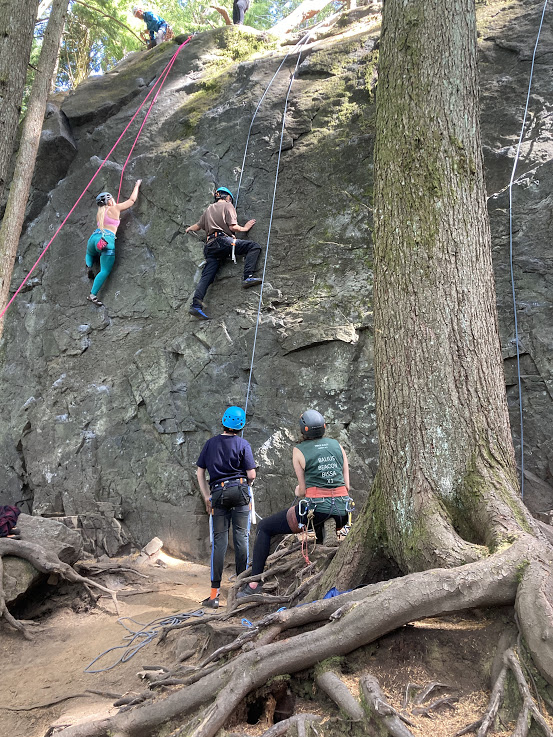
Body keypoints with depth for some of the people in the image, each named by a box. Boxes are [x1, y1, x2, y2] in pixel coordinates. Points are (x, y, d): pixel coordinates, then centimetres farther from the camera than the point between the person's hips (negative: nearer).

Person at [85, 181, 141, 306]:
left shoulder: (99, 214, 22)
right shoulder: (115, 209, 7)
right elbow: (132, 200, 15)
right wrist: (137, 185, 29)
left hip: (94, 237, 6)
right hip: (107, 240, -6)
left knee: (89, 254, 41)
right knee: (105, 271, -4)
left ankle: (89, 265, 11)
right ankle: (92, 295, -11)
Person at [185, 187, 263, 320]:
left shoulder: (209, 209, 29)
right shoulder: (227, 205, 9)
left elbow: (198, 226, 37)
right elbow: (233, 227, -3)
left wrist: (189, 229, 59)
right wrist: (245, 228, 15)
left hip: (210, 245, 7)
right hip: (223, 240, -7)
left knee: (206, 277, 0)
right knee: (254, 246, -7)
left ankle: (196, 305, -13)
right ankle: (248, 277, -24)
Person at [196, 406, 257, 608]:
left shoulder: (211, 443, 8)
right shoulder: (242, 444, -1)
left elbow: (200, 472, 9)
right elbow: (251, 474, -5)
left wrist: (206, 497, 12)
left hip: (218, 493, 2)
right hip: (239, 491, -2)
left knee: (219, 541, 2)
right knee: (241, 537, 5)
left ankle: (214, 593, 0)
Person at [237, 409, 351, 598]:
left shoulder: (299, 451, -2)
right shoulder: (337, 445, 9)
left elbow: (303, 490, -2)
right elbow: (347, 485, 8)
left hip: (315, 509, -5)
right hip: (342, 513, 5)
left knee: (264, 528, 15)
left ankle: (255, 584, 12)